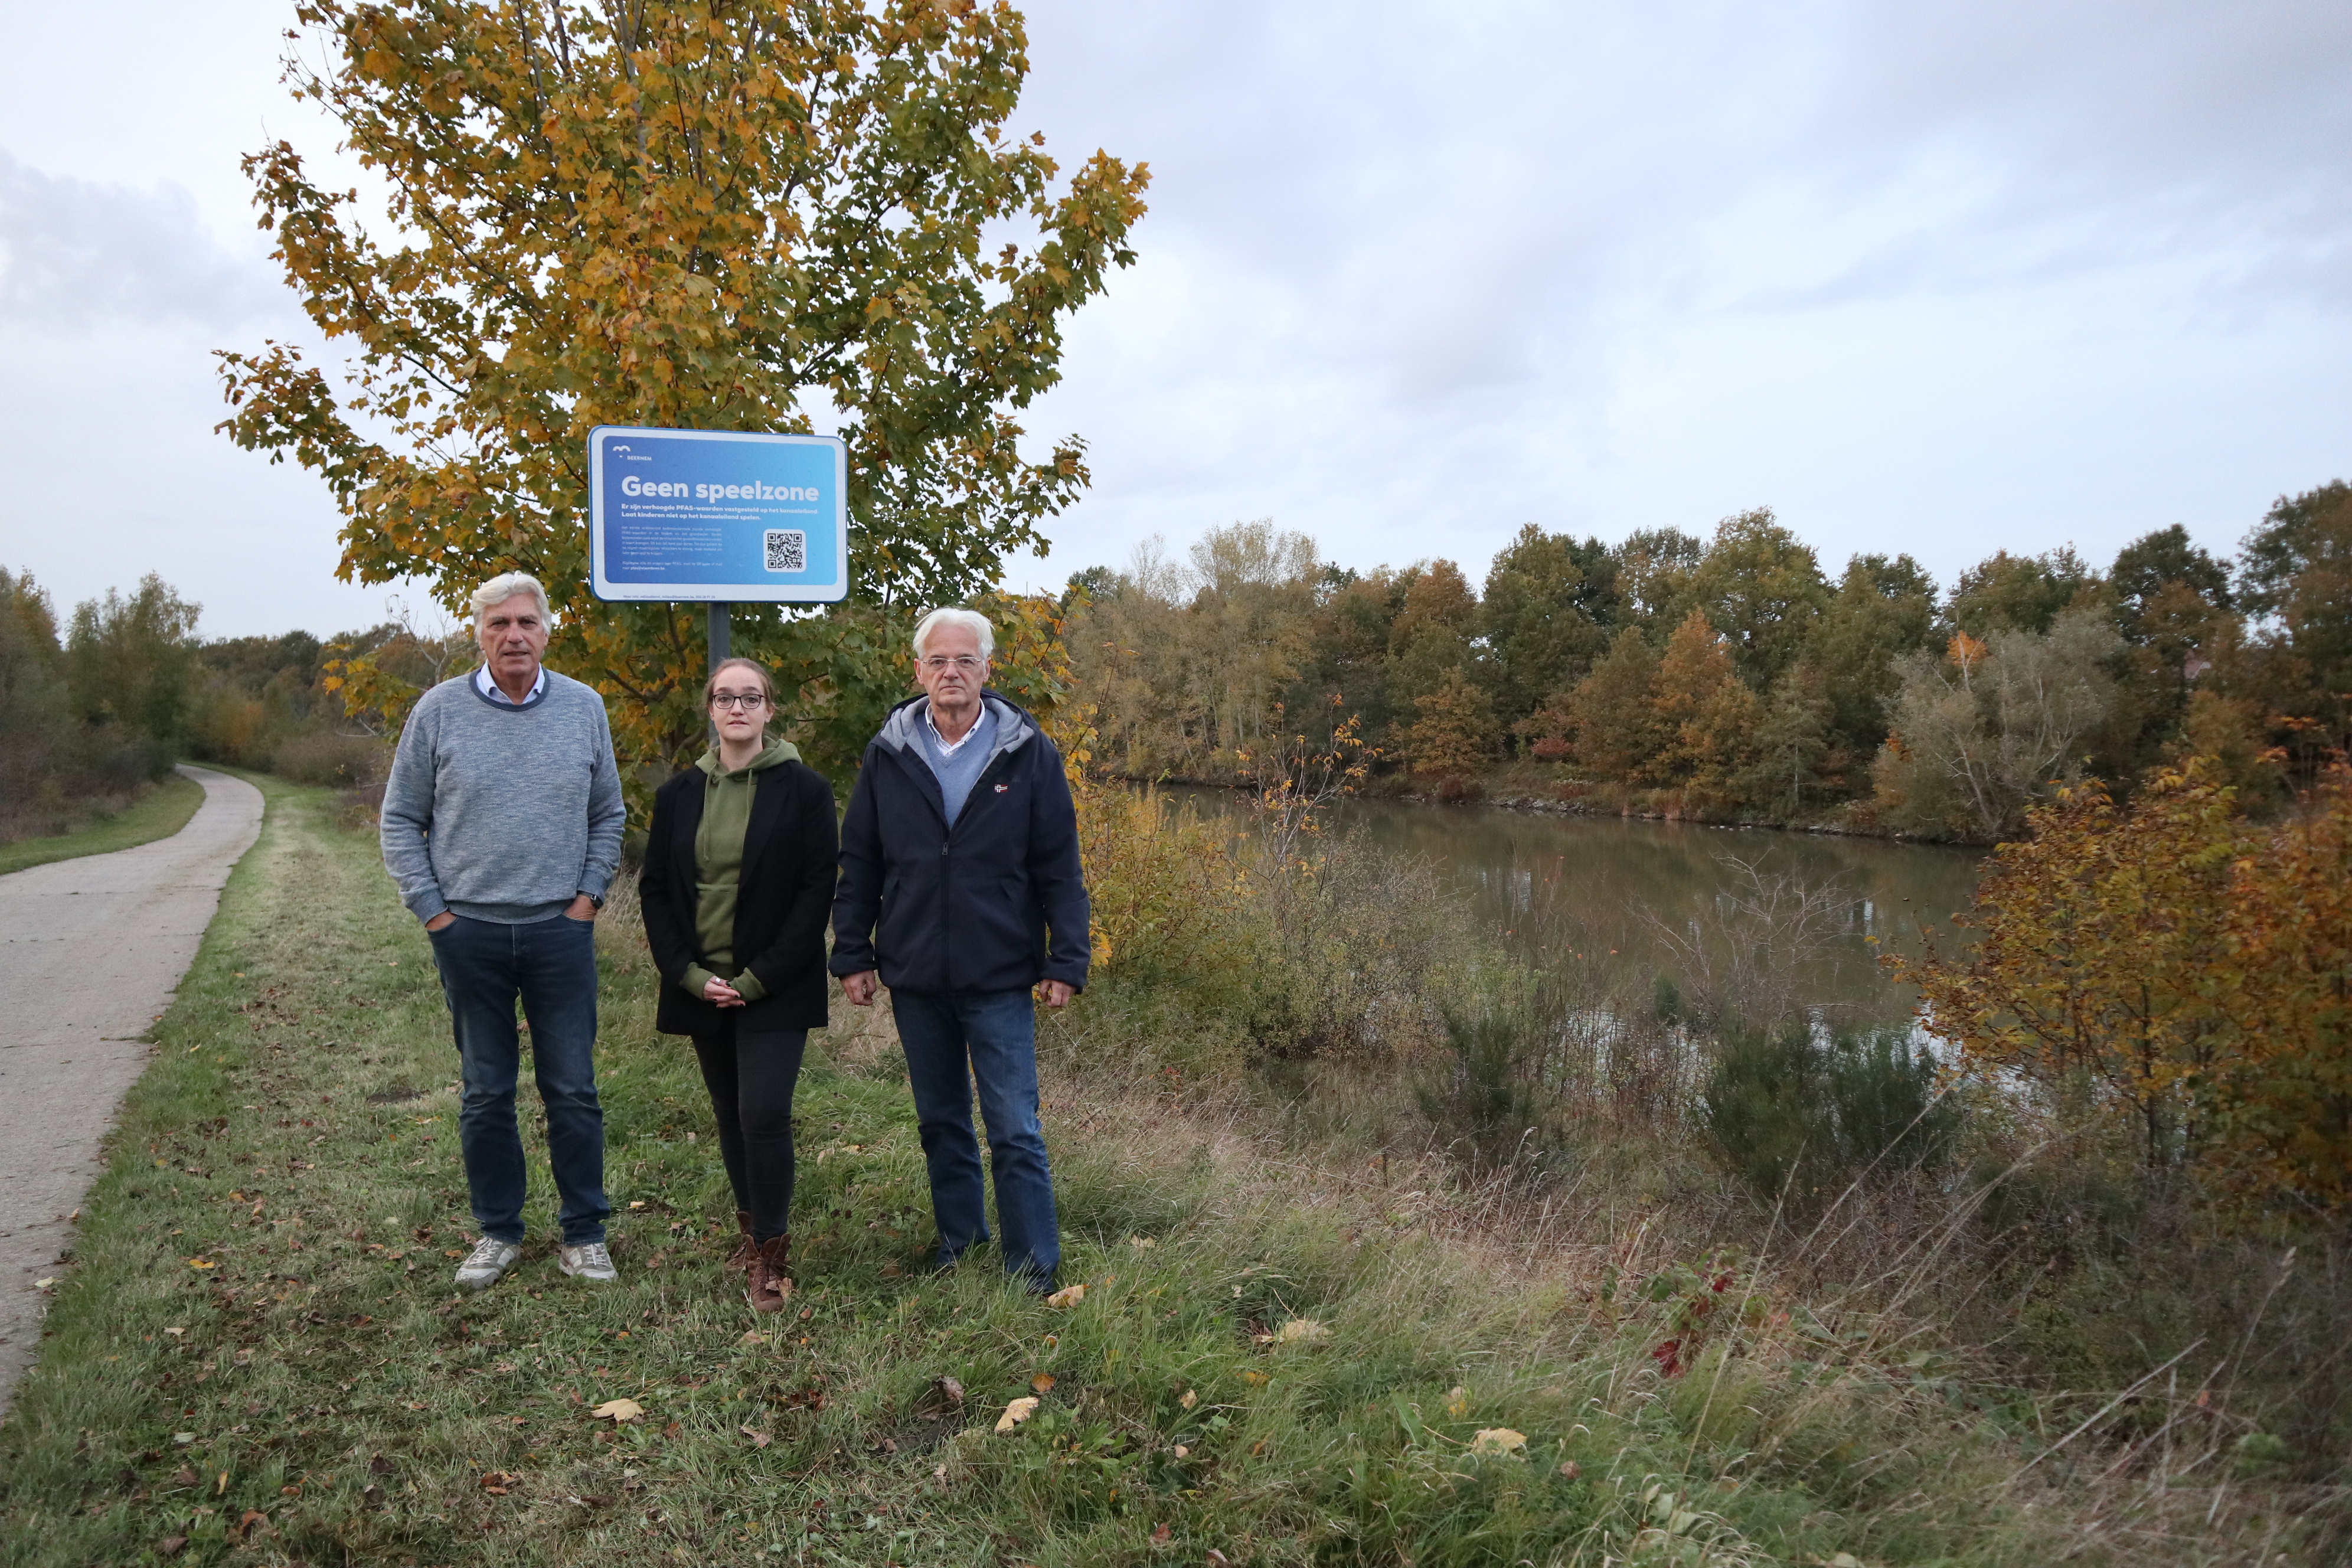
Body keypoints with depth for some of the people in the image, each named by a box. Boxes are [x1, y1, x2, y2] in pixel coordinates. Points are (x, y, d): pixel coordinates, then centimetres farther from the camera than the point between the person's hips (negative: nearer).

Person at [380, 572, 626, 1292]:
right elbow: (401, 820, 5)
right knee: (485, 1095, 11)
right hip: (470, 934, 0)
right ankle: (497, 1232, 26)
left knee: (573, 1091, 6)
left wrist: (588, 897, 1)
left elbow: (608, 815, 9)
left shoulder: (584, 707, 3)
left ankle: (583, 1232, 19)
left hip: (561, 930, 0)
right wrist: (432, 910, -2)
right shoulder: (439, 710, -1)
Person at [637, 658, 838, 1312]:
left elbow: (817, 889, -8)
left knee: (764, 1114, -11)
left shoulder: (804, 789, -5)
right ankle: (752, 1228, 30)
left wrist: (759, 977, -12)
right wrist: (690, 974, -4)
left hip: (774, 989, -4)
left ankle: (771, 1259, 1)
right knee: (731, 1115, 13)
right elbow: (655, 889, 9)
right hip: (702, 984, 4)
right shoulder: (679, 794, 7)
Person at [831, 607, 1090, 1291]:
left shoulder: (1027, 752, -3)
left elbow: (1059, 868, -2)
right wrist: (853, 954, 5)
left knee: (1015, 1133, 0)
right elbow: (858, 865, 8)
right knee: (941, 1125, 17)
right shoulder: (888, 753, 3)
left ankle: (1034, 1271, 12)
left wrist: (1066, 961, -6)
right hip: (915, 979, 3)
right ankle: (957, 1247, 32)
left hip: (1000, 979, -3)